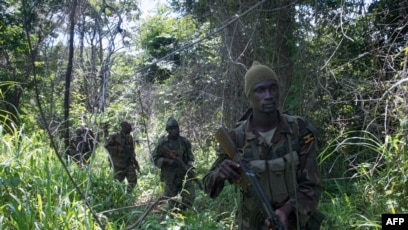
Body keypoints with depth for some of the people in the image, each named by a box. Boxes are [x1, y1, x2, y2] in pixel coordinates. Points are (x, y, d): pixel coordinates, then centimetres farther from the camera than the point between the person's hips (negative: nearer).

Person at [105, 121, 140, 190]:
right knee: (117, 181, 5)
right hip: (119, 164, -4)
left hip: (129, 163, 4)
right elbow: (107, 146, -10)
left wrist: (135, 161, 11)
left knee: (133, 180, -3)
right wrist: (118, 149, -17)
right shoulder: (114, 136, -6)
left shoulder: (130, 137, 8)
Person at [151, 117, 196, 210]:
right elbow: (155, 158, -3)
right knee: (172, 200, 5)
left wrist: (190, 166, -5)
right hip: (170, 176, -2)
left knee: (190, 196, -5)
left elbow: (190, 156, 13)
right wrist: (167, 161, -17)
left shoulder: (185, 142, 4)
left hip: (184, 174, 3)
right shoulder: (162, 142, -6)